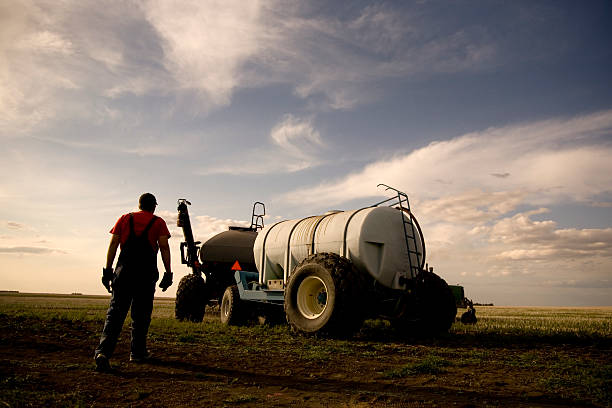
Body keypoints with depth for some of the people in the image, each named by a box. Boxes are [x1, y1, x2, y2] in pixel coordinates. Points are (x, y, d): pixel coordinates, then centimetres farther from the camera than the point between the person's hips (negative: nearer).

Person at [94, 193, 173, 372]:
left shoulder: (125, 219, 14)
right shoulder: (158, 222, 7)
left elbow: (113, 244, 6)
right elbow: (164, 246, -3)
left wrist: (107, 270, 7)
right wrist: (168, 273, -1)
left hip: (124, 271, 2)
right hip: (147, 274, -1)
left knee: (115, 313, 0)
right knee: (141, 315, 11)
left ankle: (103, 352, -17)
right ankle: (138, 353, 19)